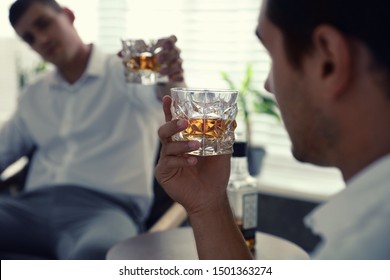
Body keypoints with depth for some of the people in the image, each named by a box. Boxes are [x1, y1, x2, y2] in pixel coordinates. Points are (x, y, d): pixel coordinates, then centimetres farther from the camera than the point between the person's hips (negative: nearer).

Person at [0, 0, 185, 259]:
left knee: (96, 255, -39)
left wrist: (169, 83, -42)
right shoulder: (33, 97, 24)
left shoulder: (127, 72, 6)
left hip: (105, 206, -5)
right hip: (34, 205, 5)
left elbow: (156, 91, -17)